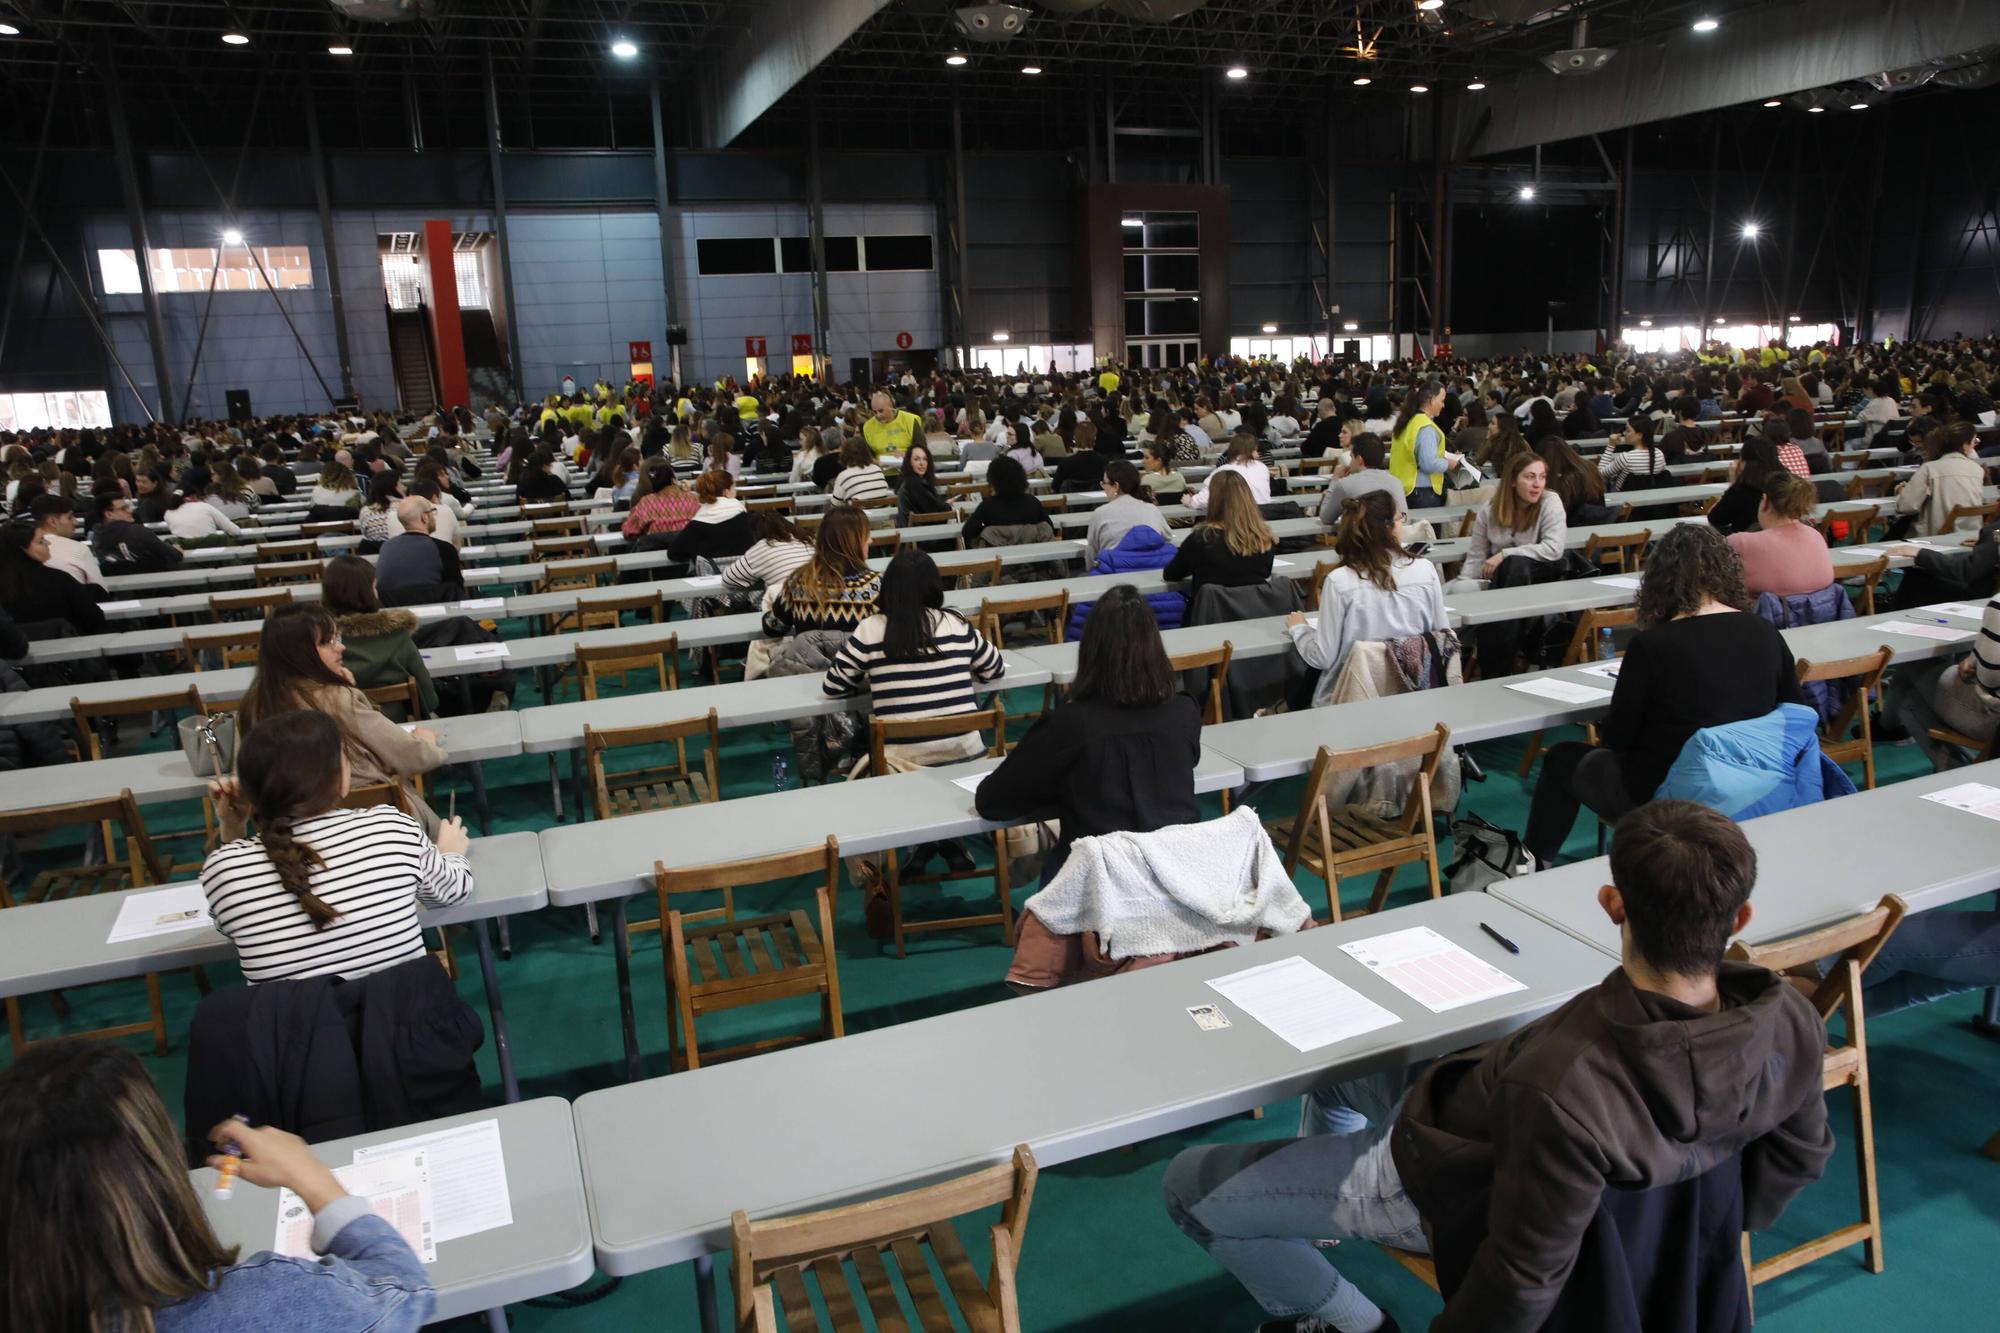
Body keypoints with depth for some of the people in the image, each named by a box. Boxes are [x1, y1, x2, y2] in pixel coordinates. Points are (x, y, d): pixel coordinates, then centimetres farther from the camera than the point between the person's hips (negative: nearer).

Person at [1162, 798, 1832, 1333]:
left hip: (1449, 1191, -7)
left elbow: (1527, 1276, -30)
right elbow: (1802, 1156, -3)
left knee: (1190, 1186, 5)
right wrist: (1720, 1225, 18)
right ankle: (1316, 1220, 47)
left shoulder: (1561, 1086, -45)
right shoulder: (1792, 1025, -24)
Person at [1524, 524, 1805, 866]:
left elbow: (1617, 738, -10)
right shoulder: (1766, 635, -6)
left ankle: (1534, 863, 37)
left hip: (1665, 796, -6)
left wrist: (1603, 730, 12)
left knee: (1561, 758, 19)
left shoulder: (1650, 646, -21)